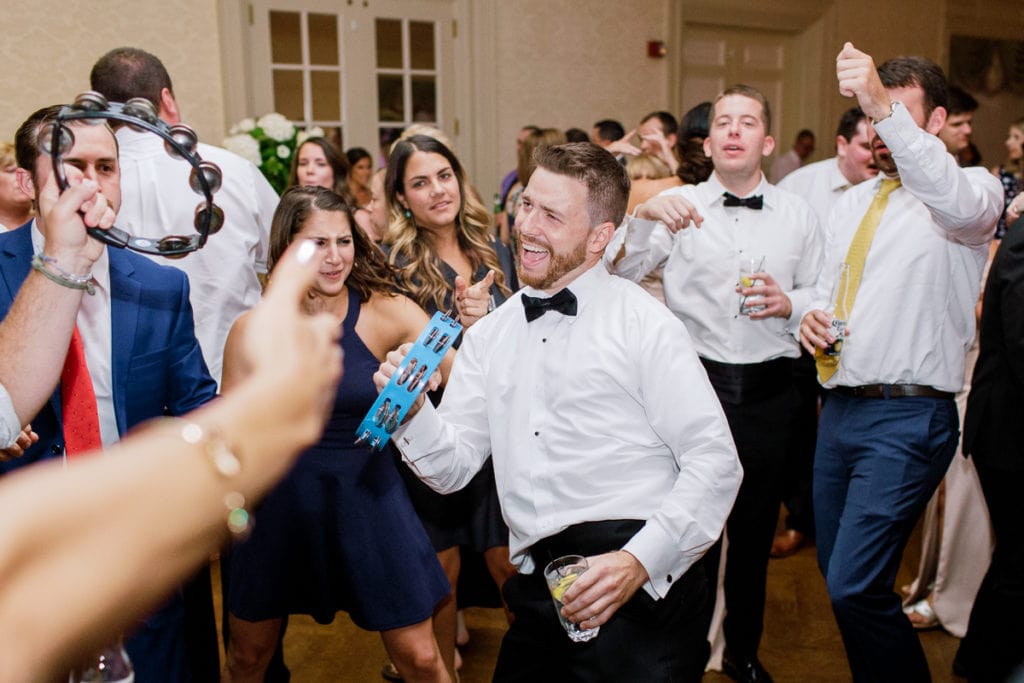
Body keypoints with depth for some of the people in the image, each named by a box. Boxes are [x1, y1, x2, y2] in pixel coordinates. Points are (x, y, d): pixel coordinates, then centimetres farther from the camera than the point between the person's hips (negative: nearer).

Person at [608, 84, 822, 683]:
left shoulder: (798, 213, 9)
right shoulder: (678, 206, 2)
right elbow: (619, 274, -9)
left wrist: (788, 303, -10)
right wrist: (644, 215, -24)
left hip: (769, 393, 3)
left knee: (755, 532, 16)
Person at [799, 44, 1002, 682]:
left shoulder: (974, 191, -5)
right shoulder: (853, 202, 16)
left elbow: (960, 205, -30)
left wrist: (885, 107, -38)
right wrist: (813, 317, 1)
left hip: (908, 419, -7)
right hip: (841, 408, 7)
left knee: (854, 586, -11)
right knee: (838, 575, 15)